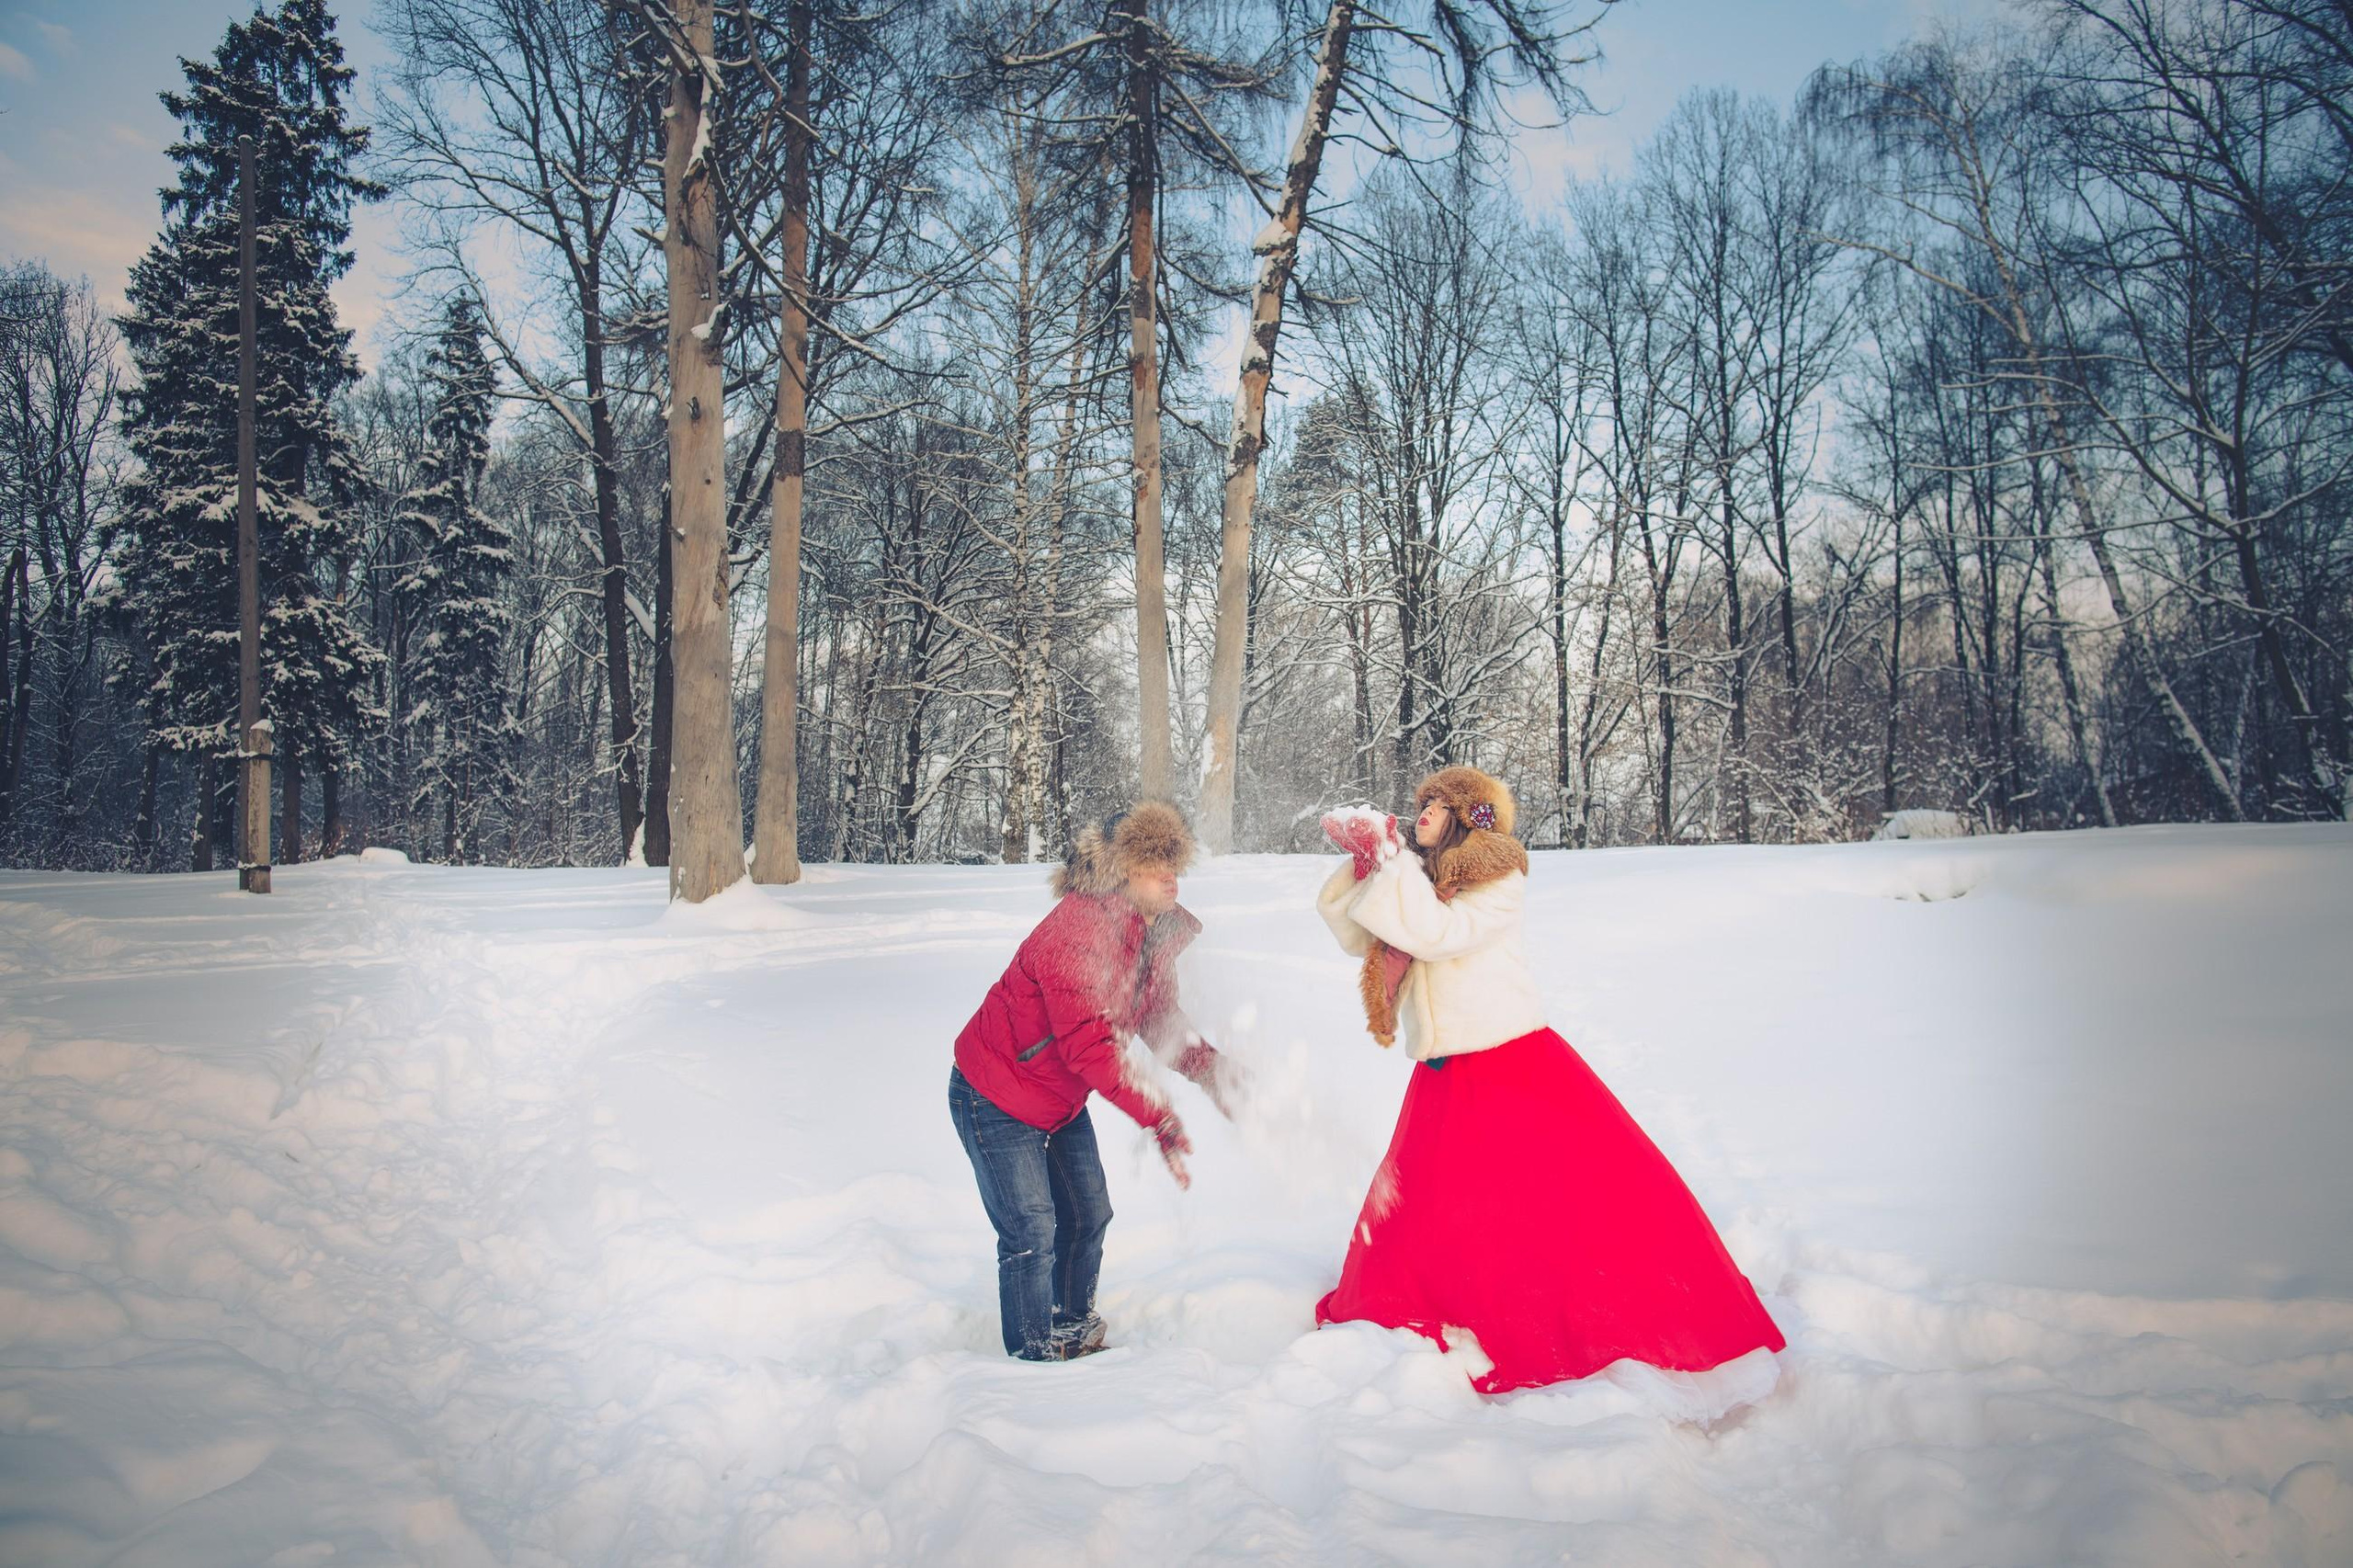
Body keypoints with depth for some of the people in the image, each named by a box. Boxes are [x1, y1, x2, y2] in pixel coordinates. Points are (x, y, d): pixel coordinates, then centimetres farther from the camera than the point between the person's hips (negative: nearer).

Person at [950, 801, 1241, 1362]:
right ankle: (1035, 1356, 12)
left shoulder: (1156, 932, -4)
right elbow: (1088, 1048, -34)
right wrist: (1160, 1120, -36)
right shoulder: (1078, 932, -33)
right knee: (1032, 1232, -5)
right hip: (995, 1100, -9)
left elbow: (1161, 1020, 2)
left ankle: (1075, 1331, 34)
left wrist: (1212, 1067, -16)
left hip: (1061, 1101, 9)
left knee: (1088, 1216, 14)